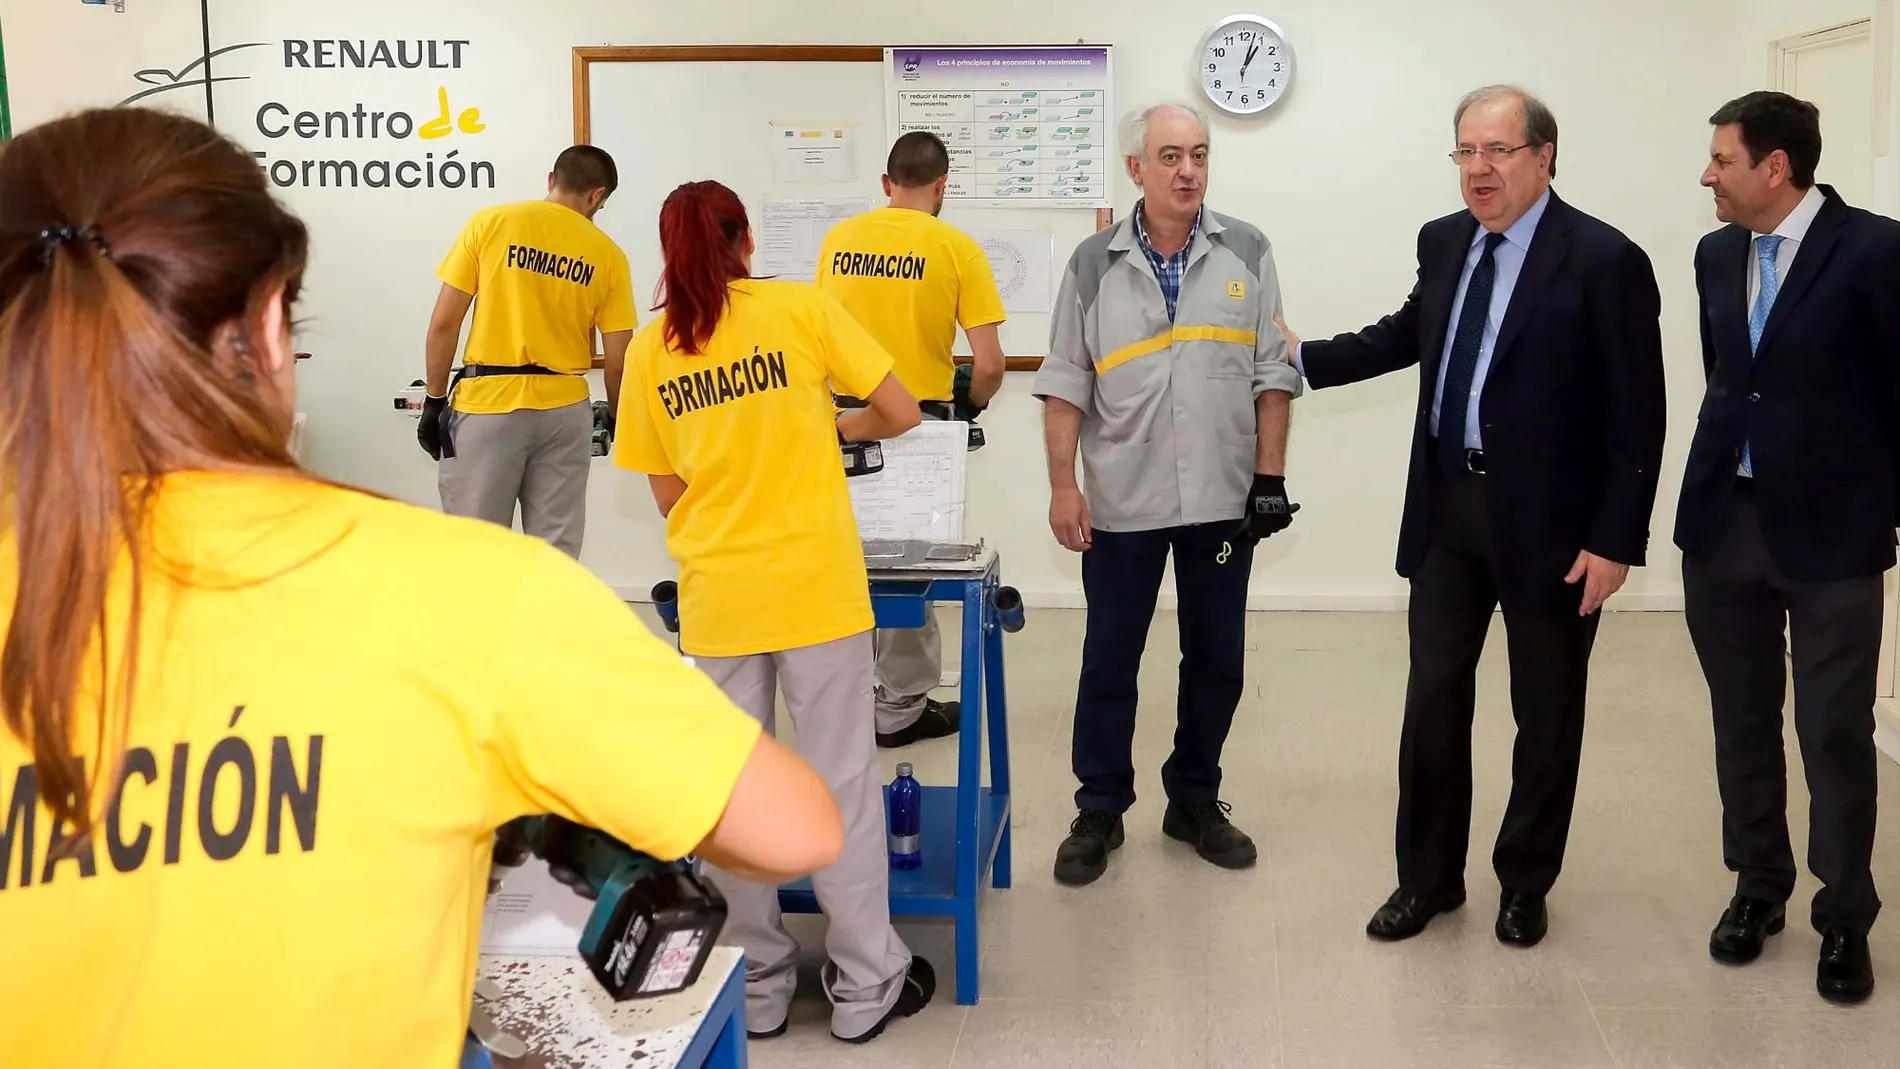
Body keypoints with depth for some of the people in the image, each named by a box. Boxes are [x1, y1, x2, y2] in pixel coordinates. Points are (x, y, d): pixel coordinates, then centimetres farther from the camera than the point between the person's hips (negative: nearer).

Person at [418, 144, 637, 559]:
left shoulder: (491, 222, 0)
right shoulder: (608, 254, 3)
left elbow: (444, 323, -3)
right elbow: (617, 360, 4)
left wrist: (434, 402, 5)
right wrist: (615, 419, 21)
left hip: (486, 404, -1)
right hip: (563, 410, 2)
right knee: (556, 554, 7)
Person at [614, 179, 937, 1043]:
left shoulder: (649, 349, 4)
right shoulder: (802, 307, -3)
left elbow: (667, 494, 8)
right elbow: (901, 414, -2)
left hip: (717, 597, 2)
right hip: (814, 584, -2)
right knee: (840, 779, 8)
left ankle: (754, 983, 23)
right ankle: (866, 982, 19)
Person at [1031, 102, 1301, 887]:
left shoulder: (1247, 253, 2)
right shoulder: (1095, 263, -1)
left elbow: (1272, 372, 3)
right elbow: (1065, 382, 0)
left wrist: (1270, 475, -2)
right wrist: (1063, 485, -6)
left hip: (1223, 498, 1)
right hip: (1123, 501, -1)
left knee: (1216, 660, 11)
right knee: (1109, 661, 7)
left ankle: (1194, 801, 29)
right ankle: (1099, 813, 22)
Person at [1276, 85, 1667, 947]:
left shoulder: (1604, 259, -14)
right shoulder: (1443, 241, 5)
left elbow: (1636, 415, -14)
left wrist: (1615, 540, -15)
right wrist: (1304, 356, 17)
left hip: (1548, 518, -5)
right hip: (1447, 505, 5)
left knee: (1545, 713, 11)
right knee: (1433, 698, 11)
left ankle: (1525, 883, 29)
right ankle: (1428, 876, 26)